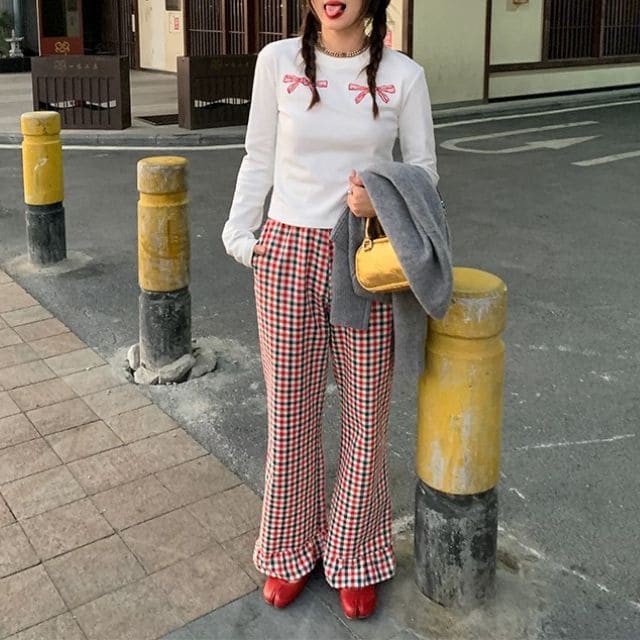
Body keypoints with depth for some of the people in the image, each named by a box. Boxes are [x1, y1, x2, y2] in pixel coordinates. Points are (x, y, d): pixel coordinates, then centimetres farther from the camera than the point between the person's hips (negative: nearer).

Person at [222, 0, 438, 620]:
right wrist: (238, 235, 1)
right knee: (290, 408, 10)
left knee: (366, 411, 8)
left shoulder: (404, 75, -2)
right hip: (288, 255, 0)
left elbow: (423, 167, 5)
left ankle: (354, 555, 30)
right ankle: (291, 547, 33)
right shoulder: (278, 60, 0)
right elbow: (259, 158, 7)